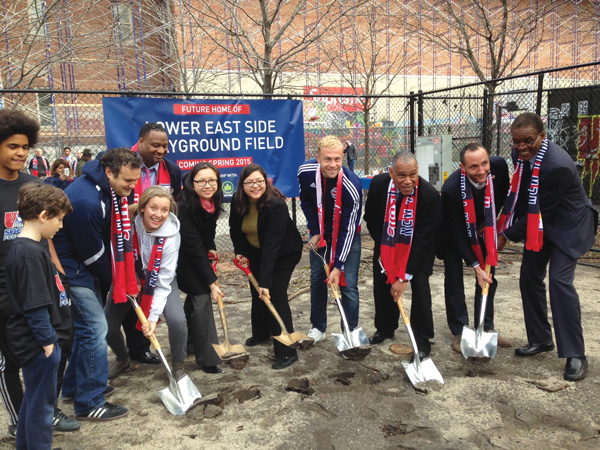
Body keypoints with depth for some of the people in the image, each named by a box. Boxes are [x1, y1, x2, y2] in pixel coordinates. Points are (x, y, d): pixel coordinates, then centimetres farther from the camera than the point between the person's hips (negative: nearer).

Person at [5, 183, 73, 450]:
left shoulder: (27, 247, 8)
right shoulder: (30, 253, -24)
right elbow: (35, 306, -24)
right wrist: (47, 341, -17)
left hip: (38, 340, 10)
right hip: (39, 344, -10)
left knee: (33, 399, 23)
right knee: (41, 403, 6)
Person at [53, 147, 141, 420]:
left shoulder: (111, 190, -1)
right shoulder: (86, 201, -30)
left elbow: (117, 235, 6)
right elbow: (92, 254, -22)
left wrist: (126, 279, 2)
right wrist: (114, 281, -6)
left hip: (84, 266, 10)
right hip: (72, 269, -10)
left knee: (87, 324, 17)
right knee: (95, 328, -7)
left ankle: (73, 387, 34)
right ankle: (89, 404, 6)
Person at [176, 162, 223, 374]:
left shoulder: (213, 201, -13)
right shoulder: (184, 207, -33)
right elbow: (194, 249, -31)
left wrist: (211, 247, -4)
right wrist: (211, 282, -28)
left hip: (200, 254, 7)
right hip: (185, 258, -7)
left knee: (196, 296, 20)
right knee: (201, 299, -12)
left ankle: (190, 340, 41)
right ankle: (207, 358, -2)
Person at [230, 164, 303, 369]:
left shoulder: (276, 205, -33)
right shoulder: (238, 202, -15)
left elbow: (272, 245, -37)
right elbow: (235, 228, 5)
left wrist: (265, 280, -39)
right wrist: (240, 251, -6)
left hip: (284, 252, -6)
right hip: (256, 251, 7)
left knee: (275, 294, -14)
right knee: (256, 293, 15)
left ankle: (287, 352, -7)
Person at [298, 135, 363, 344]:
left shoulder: (351, 186, -33)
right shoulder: (306, 172, -22)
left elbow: (348, 230, -27)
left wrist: (338, 266, -26)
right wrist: (314, 231, -4)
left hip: (347, 234, -4)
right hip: (320, 232, 4)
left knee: (348, 284, -5)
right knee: (317, 278, 9)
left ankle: (350, 332, 12)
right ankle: (318, 328, 26)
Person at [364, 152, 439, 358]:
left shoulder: (430, 194, -34)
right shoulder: (378, 184, -23)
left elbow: (423, 239, -31)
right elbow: (371, 218, -4)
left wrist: (405, 276, -30)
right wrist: (382, 245, -10)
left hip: (418, 248, -3)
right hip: (386, 245, 4)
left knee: (420, 286, -13)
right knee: (381, 283, 10)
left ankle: (422, 340, 5)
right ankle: (385, 329, 34)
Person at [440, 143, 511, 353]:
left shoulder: (499, 166, -27)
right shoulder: (451, 189, -38)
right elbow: (457, 233, -29)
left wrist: (490, 221, -2)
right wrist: (475, 266, -29)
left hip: (481, 228, 5)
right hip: (453, 232, -4)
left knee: (489, 276, 7)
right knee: (454, 278, -5)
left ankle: (486, 328, 20)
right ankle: (459, 333, 7)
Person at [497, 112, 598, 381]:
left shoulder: (558, 165, -32)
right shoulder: (520, 154, -8)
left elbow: (542, 210, -26)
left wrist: (508, 235, -16)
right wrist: (505, 225, -2)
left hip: (567, 226, -8)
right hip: (538, 224, 8)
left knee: (560, 281, -17)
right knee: (529, 277, 7)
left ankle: (576, 356, -5)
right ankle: (541, 340, 23)